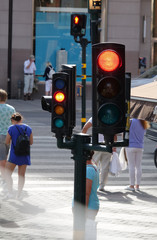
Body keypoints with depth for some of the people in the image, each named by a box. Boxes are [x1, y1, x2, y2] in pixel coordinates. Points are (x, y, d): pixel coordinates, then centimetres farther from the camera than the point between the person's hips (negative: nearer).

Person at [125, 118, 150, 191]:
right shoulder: (144, 124, 5)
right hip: (140, 147, 5)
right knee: (138, 166, 8)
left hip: (131, 146, -5)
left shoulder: (131, 121, -13)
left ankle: (132, 185, -2)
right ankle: (137, 185, 10)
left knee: (131, 166, -2)